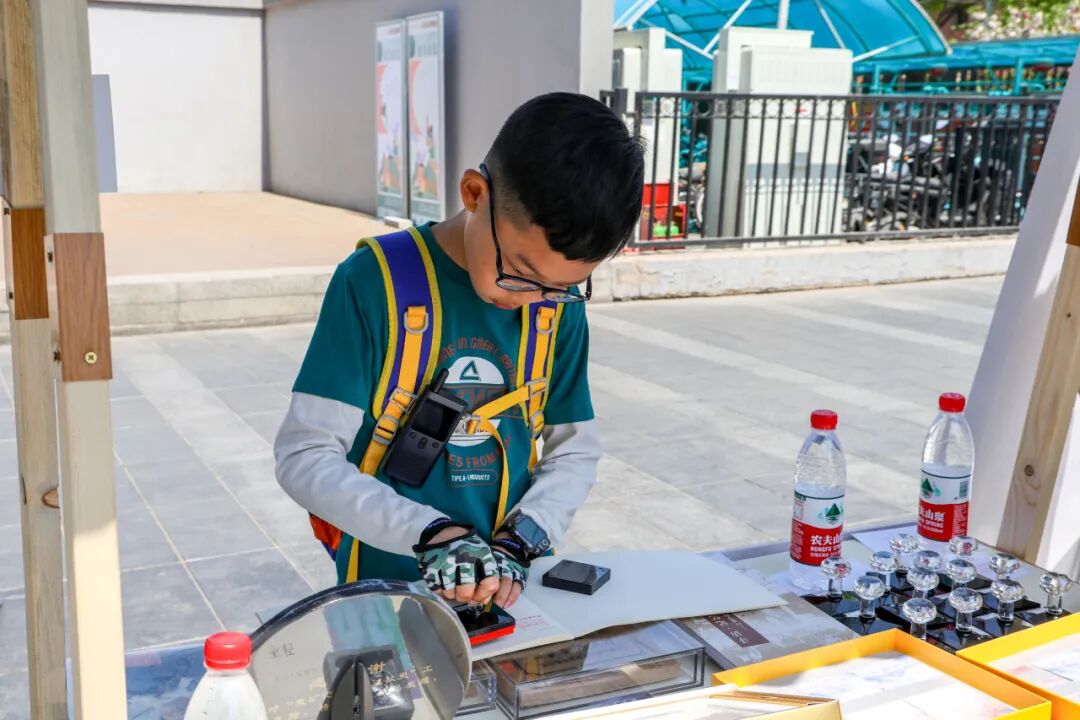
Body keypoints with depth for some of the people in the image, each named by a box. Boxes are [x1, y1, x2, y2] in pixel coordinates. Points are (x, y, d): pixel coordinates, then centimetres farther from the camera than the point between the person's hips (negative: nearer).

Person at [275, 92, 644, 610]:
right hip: (388, 587, -3)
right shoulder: (376, 281, -12)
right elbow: (305, 456, -11)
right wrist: (432, 532, -21)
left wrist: (518, 543, -10)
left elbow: (575, 452, 6)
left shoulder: (559, 303, -1)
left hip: (514, 589, 3)